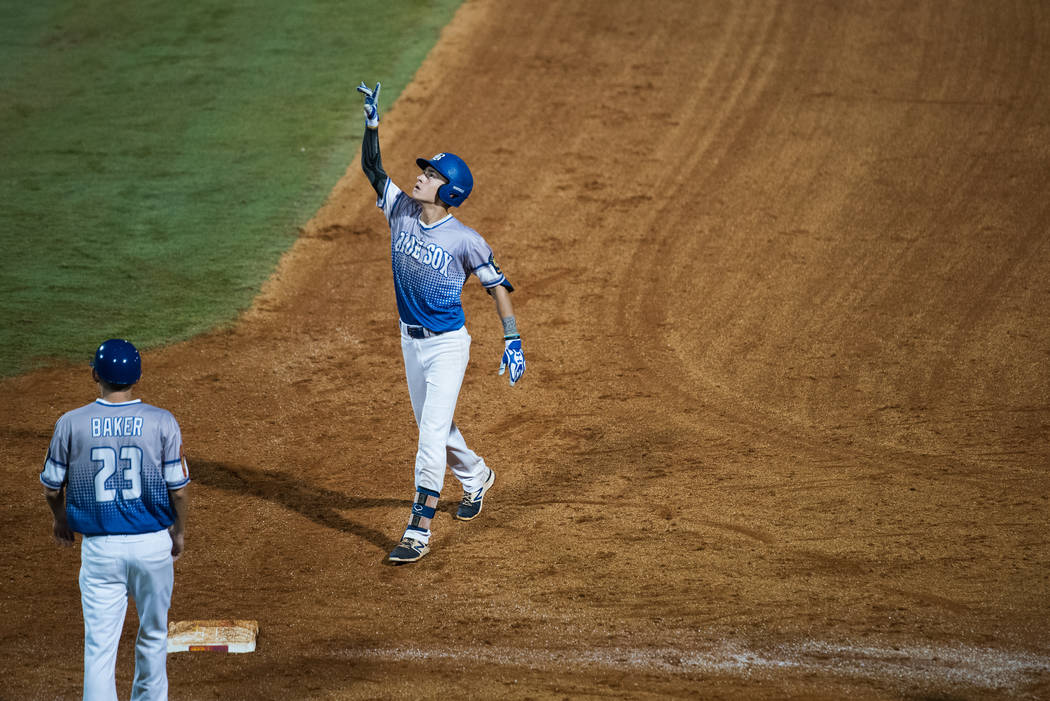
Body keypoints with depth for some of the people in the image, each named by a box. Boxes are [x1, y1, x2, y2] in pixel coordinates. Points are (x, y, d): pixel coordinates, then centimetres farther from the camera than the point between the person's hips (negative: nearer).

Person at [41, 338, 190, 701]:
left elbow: (52, 487, 2)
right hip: (153, 544, 1)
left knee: (99, 643, 1)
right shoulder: (162, 422, -9)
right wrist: (179, 531, 14)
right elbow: (178, 489, -5)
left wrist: (60, 519, 24)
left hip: (100, 548, -1)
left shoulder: (71, 424, -8)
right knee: (153, 634, 20)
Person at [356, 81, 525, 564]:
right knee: (431, 427, 22)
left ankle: (419, 530, -13)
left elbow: (496, 285, -9)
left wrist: (513, 339, -14)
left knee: (432, 432, -13)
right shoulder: (401, 211, -3)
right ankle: (475, 477, 49)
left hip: (448, 345, -7)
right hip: (411, 341, 7)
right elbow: (371, 168, 0)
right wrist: (372, 123, -15)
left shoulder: (465, 241, -17)